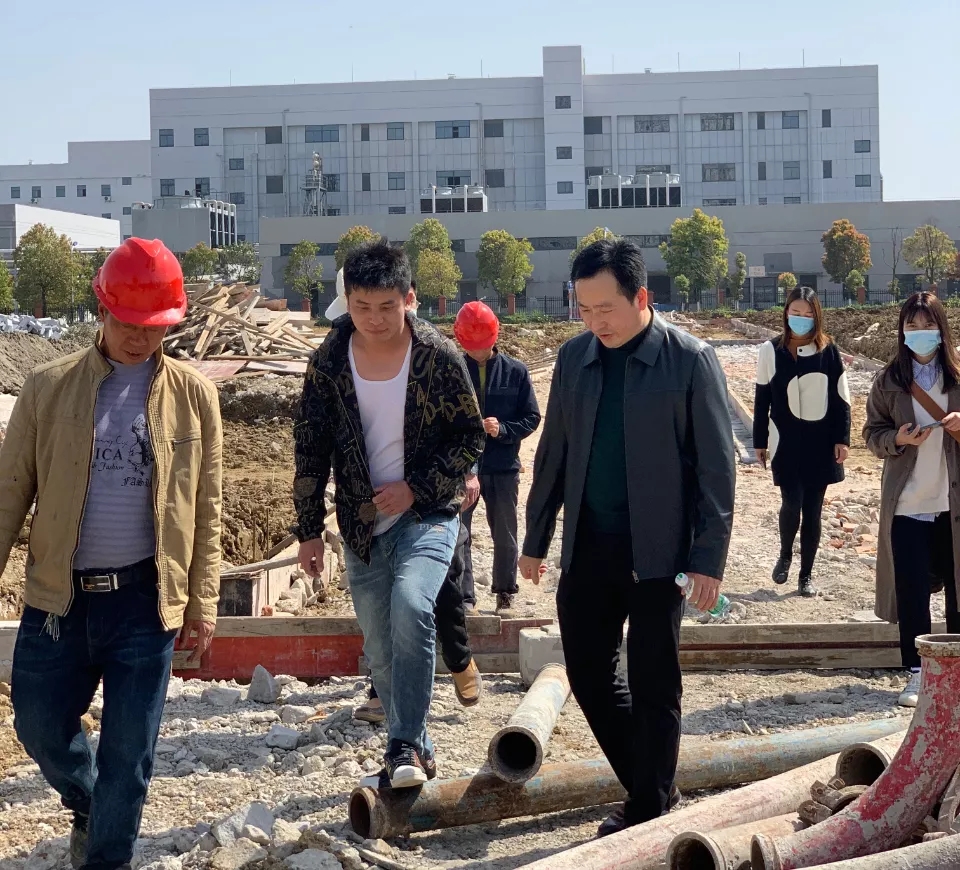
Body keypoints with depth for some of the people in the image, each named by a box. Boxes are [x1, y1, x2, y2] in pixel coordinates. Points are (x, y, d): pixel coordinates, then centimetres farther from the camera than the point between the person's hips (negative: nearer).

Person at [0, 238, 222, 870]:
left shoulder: (193, 394, -1)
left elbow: (206, 509, 3)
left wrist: (202, 602, 1)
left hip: (146, 600, -1)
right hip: (58, 596, 1)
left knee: (129, 752, 5)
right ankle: (87, 803, 44)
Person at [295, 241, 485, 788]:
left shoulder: (439, 357, -9)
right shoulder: (329, 361, -3)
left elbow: (472, 435, -3)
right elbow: (311, 448, 3)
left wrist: (416, 489, -14)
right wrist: (310, 529, 3)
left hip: (427, 513, -3)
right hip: (362, 523, 3)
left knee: (411, 604, -29)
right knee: (381, 651, 8)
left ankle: (405, 744, -20)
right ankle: (418, 752, 25)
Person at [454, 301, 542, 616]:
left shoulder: (515, 371, 0)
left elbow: (531, 418, 2)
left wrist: (502, 429, -15)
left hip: (503, 468, 1)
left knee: (505, 536, 11)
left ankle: (505, 594, 25)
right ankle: (464, 597, 6)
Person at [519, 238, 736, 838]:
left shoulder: (691, 360, -8)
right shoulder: (574, 357, 6)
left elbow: (717, 466, -9)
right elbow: (554, 453, 13)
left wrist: (709, 559, -13)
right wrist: (536, 539, 13)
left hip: (657, 550, -5)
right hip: (587, 545, 5)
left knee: (653, 685, 2)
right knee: (588, 673, 8)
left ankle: (649, 811, 17)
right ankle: (653, 790, 26)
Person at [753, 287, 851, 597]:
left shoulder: (829, 351, -1)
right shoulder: (771, 350, -3)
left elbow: (841, 398, 3)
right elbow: (762, 399, 2)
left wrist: (842, 439, -2)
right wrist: (760, 442, 3)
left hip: (821, 442, 1)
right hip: (786, 443, -1)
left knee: (813, 510, 6)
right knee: (792, 504, -8)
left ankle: (807, 574, 18)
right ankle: (785, 555, 22)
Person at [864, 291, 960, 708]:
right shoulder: (889, 380, 1)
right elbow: (872, 433, 4)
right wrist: (898, 438, -15)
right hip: (907, 502, 0)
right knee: (911, 590, 0)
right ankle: (917, 673, 8)